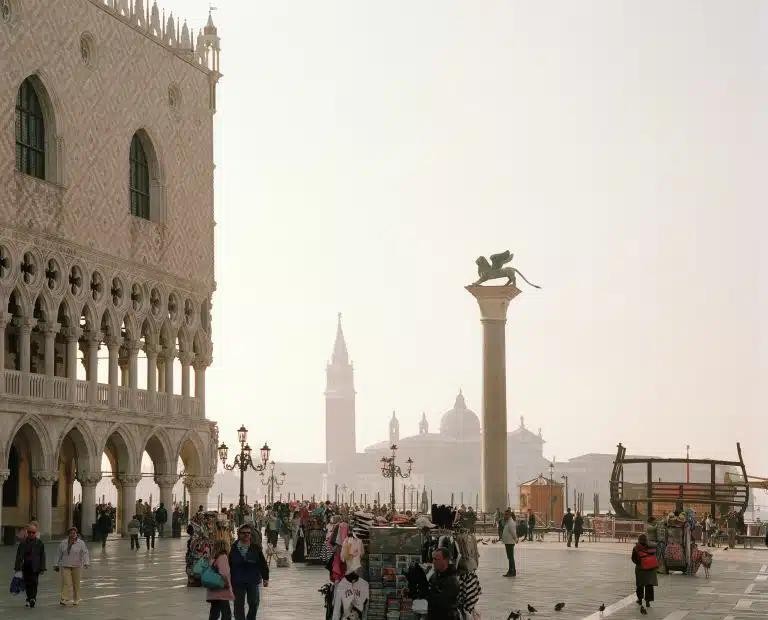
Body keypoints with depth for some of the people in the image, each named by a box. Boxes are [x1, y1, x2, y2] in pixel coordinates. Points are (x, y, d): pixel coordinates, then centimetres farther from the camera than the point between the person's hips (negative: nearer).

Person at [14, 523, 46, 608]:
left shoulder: (39, 543, 3)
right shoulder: (23, 543, 5)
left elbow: (42, 556, 3)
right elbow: (19, 556, 5)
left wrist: (42, 568, -3)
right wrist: (17, 567, -2)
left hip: (35, 568, -2)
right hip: (26, 567, 2)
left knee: (34, 583, -10)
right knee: (27, 584, 7)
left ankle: (33, 599, -9)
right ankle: (29, 599, 19)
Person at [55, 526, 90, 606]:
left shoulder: (81, 543, -1)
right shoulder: (63, 543, 8)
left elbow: (85, 553, -8)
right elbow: (60, 555, 16)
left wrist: (86, 563, -22)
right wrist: (57, 565, 18)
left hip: (76, 566, -1)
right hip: (65, 566, 1)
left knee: (76, 583, 6)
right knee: (66, 583, -10)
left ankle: (76, 600, 18)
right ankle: (64, 599, -14)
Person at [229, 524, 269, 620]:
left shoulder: (256, 548, 1)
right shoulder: (234, 548, 1)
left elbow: (263, 564, 4)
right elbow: (230, 566, 5)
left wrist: (265, 578, 2)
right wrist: (230, 582, 5)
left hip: (253, 581, 0)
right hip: (238, 582, 0)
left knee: (254, 604, 4)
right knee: (239, 605, 3)